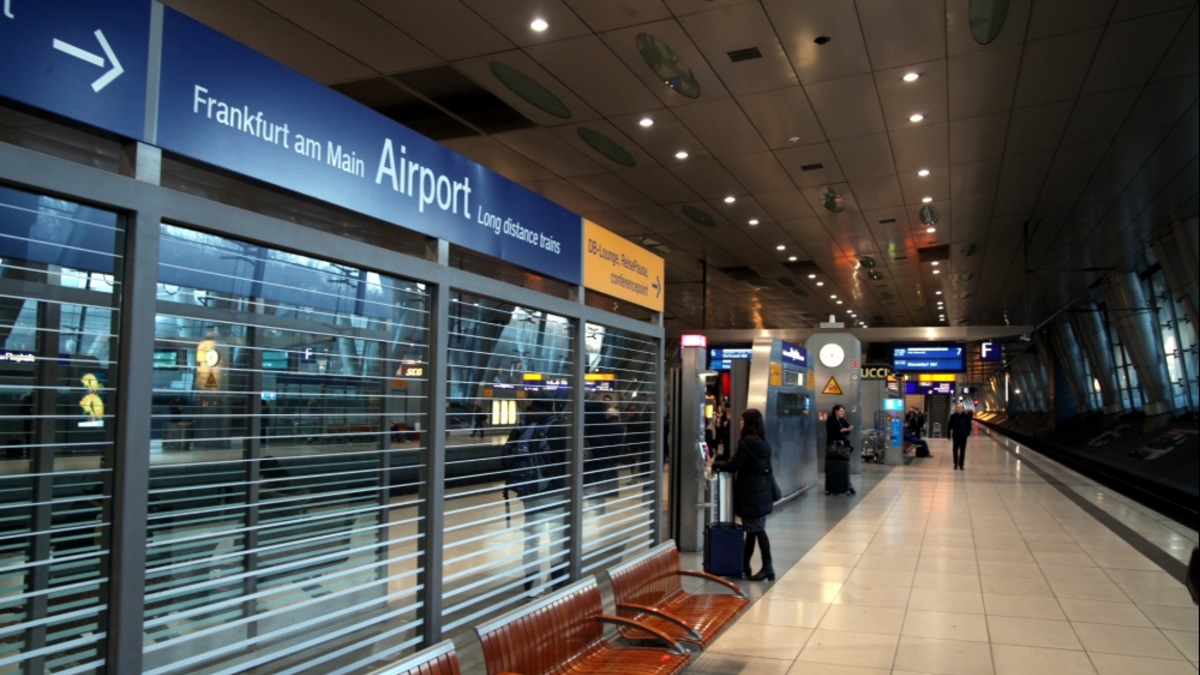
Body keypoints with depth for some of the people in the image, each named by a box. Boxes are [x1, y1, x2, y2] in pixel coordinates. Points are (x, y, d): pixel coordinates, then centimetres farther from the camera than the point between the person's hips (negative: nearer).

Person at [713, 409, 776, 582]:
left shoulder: (747, 442, -18)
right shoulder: (762, 442, 10)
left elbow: (732, 466, -17)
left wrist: (716, 465, -1)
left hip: (752, 494, -9)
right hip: (761, 491, 9)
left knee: (757, 529, -3)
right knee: (752, 529, 13)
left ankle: (768, 568, 0)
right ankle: (744, 564, 22)